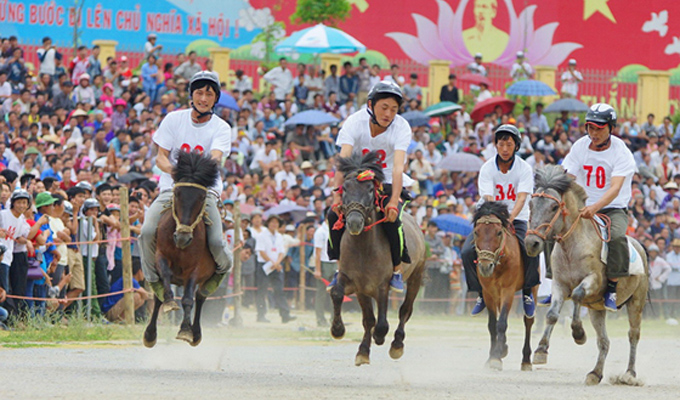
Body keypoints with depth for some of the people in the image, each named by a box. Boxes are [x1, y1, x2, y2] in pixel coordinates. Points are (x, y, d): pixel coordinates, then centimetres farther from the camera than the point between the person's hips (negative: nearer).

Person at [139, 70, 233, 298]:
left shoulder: (221, 128, 2)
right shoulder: (174, 120, 7)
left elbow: (216, 156, -16)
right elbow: (161, 156, 2)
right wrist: (173, 170, -22)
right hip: (171, 188, 1)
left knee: (215, 241, -23)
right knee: (148, 232, -25)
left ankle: (223, 267, 12)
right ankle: (155, 280, -3)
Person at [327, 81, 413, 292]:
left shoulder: (402, 128, -20)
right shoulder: (355, 122, -18)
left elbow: (398, 167, -31)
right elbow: (343, 160, -28)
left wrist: (394, 202, -42)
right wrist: (337, 194, -41)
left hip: (388, 183, -2)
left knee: (391, 219, -27)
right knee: (335, 215, -20)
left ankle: (397, 269, -4)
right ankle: (342, 267, -2)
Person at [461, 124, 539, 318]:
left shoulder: (524, 169, -7)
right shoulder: (487, 169, -5)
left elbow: (521, 198, -21)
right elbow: (488, 198, -17)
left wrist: (510, 218, -39)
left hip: (517, 219, -1)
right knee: (468, 251, -20)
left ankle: (527, 292, -6)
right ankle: (482, 293, -1)